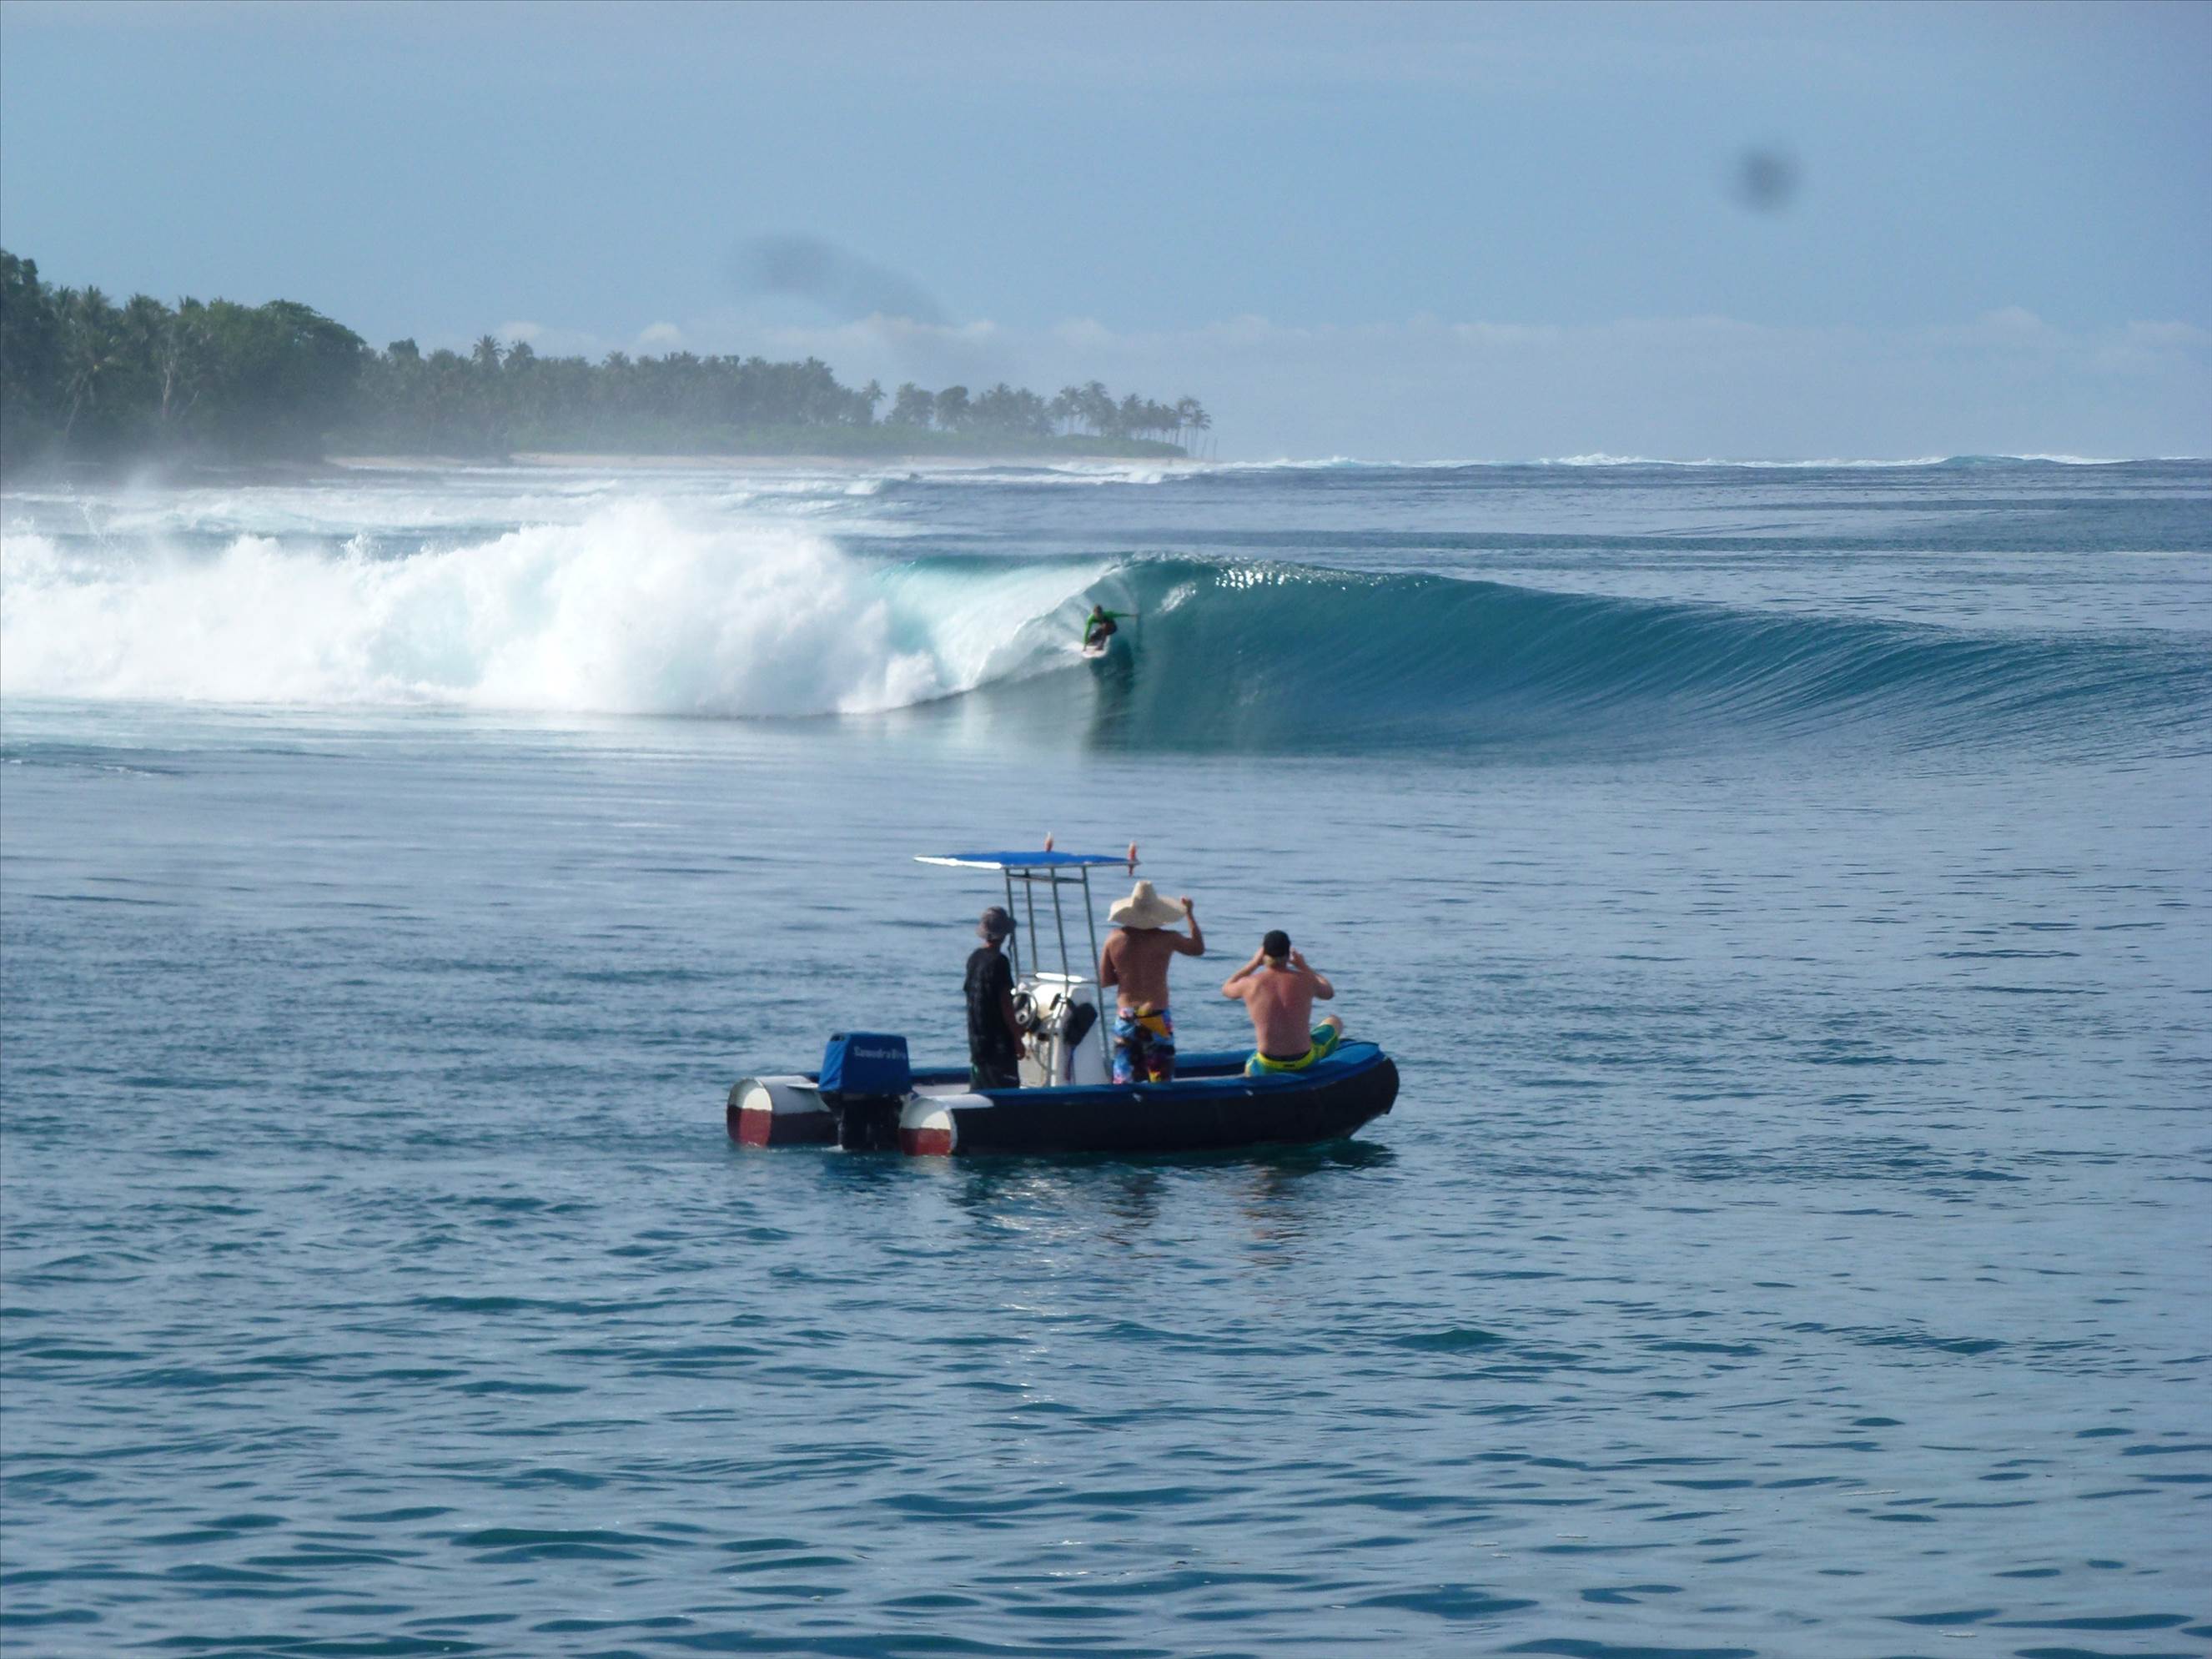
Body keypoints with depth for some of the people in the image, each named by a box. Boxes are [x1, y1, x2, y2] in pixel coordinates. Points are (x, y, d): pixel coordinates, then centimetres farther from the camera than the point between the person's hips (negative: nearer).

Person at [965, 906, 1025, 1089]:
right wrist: (1017, 1039, -10)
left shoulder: (974, 958, 8)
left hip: (977, 1038, 8)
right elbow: (1006, 1004, -16)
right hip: (999, 1040, -8)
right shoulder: (999, 961, -16)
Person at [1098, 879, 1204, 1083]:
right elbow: (1198, 948, 12)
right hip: (1156, 1018, -2)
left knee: (1124, 1079, 6)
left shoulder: (1114, 941, -2)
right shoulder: (1166, 939, -7)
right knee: (1161, 1079, 3)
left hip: (1125, 1018, 2)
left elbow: (1103, 981, 3)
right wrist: (1190, 915, 22)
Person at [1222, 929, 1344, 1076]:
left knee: (1249, 1068, 41)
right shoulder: (1305, 981, -12)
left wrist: (1254, 964, 17)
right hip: (1305, 1061, 0)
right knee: (1335, 1023, 32)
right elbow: (1329, 993, 12)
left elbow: (1226, 989, 13)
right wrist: (1304, 968, 21)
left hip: (1268, 1067, 0)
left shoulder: (1250, 985, -12)